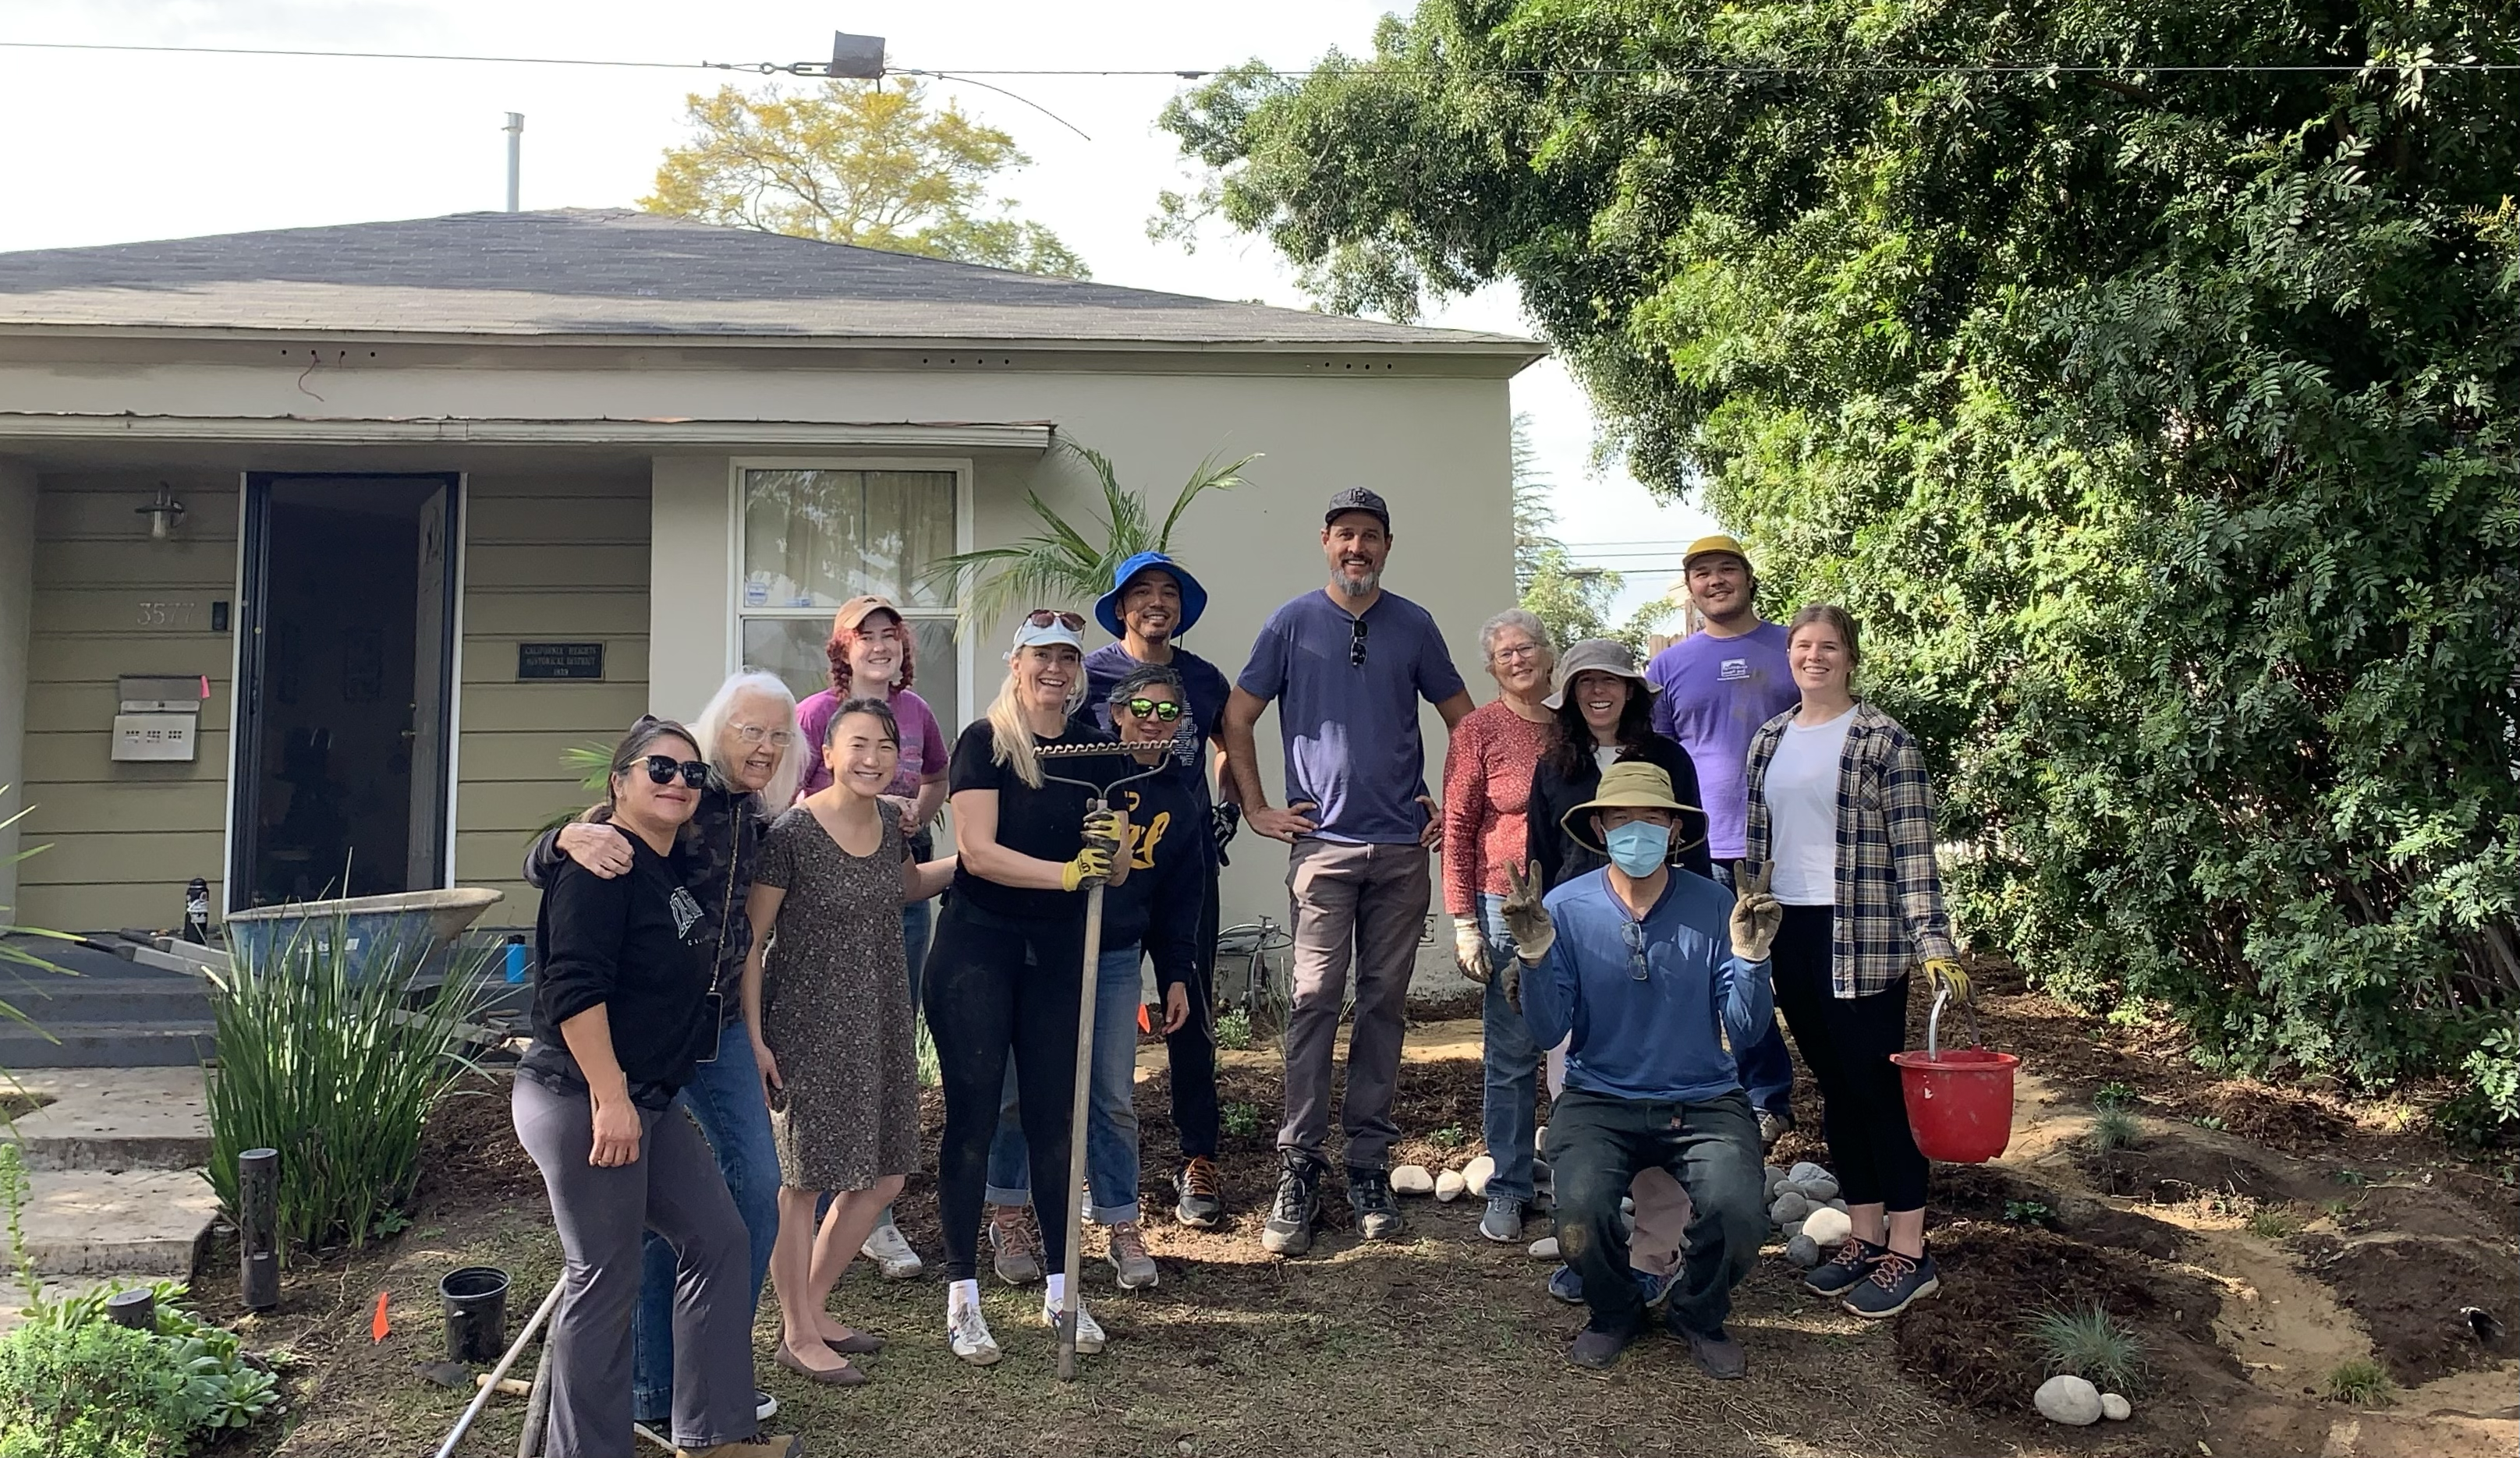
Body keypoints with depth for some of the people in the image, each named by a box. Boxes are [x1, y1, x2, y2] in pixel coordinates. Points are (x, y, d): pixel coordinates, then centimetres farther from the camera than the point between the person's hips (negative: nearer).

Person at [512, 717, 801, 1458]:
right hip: (582, 1101, -10)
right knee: (605, 1281, -2)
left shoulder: (679, 865, 11)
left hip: (644, 1102, 10)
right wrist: (608, 1099, -25)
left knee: (717, 1238, 12)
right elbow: (574, 988, -23)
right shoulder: (601, 866, -15)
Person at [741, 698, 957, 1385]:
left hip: (879, 1023, 8)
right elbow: (748, 942, -13)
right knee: (802, 1180, 3)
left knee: (883, 1177, 13)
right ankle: (799, 1336, 20)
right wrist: (753, 1040, -14)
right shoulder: (792, 833, -17)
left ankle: (811, 1308, 31)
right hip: (808, 1027, -8)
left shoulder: (889, 823, 4)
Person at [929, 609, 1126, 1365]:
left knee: (1055, 1118, 9)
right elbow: (978, 852, -18)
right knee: (972, 1118, 0)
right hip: (976, 948, -4)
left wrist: (1111, 843, -16)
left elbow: (1115, 872, 6)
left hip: (1056, 954, 4)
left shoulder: (1094, 751, 5)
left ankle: (1061, 1289, 20)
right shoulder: (985, 742, -8)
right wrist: (1067, 870, -28)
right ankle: (962, 1297, 10)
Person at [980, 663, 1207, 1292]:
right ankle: (1007, 1216, 21)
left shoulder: (1179, 807, 8)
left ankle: (1123, 1229, 16)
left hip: (1117, 960, 3)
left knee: (1114, 1098, 4)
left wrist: (1177, 976, 10)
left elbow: (1179, 902, 13)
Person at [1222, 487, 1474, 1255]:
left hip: (1403, 846, 2)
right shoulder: (1292, 623, 4)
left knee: (1384, 1004, 6)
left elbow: (1463, 720, 18)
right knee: (1314, 1001, -7)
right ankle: (1297, 1171, -2)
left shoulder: (1413, 626, 9)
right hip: (1323, 844, -2)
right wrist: (1257, 809, 2)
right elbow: (1237, 717, 7)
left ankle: (1369, 1165, 14)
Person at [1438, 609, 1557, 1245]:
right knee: (1511, 1054, 4)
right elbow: (1458, 828, -5)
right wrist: (1464, 923, -9)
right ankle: (1508, 1192, 16)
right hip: (1507, 907, -4)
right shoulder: (1479, 728, -4)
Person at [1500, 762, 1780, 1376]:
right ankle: (1614, 1313, 9)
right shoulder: (1566, 908, -2)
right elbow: (1546, 1034, -6)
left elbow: (1745, 1030, -4)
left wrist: (1749, 956, -21)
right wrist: (1534, 955, -21)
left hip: (1705, 1102, 1)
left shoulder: (1714, 907, -1)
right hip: (1599, 1101, 0)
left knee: (1738, 1215, -27)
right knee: (1581, 1214, -28)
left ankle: (1699, 1314, 10)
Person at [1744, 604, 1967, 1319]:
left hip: (1864, 937, -6)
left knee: (1878, 1085, -2)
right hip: (1790, 932, 6)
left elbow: (1914, 850, -10)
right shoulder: (1769, 740, 11)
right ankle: (1865, 1235, 22)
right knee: (1834, 1086, 12)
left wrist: (1935, 943, -16)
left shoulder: (1884, 741, -7)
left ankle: (1909, 1252, 8)